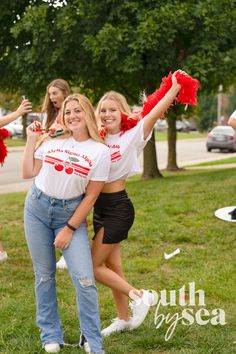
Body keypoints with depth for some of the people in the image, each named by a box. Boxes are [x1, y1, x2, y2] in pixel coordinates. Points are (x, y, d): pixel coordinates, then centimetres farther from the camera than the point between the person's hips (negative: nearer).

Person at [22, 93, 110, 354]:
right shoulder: (52, 141, 1)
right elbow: (27, 174, 5)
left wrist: (70, 229, -9)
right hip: (37, 208, 3)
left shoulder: (100, 151, -8)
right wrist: (31, 140, 0)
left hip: (70, 213, -2)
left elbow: (91, 196, -8)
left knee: (84, 279, -9)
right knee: (44, 274, 8)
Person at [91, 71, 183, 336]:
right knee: (112, 267, 15)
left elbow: (155, 113, -22)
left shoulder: (132, 135, -10)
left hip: (118, 208, -7)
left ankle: (139, 296, 9)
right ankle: (124, 319, 29)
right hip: (99, 208, 7)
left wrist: (175, 87, -29)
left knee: (94, 266, -5)